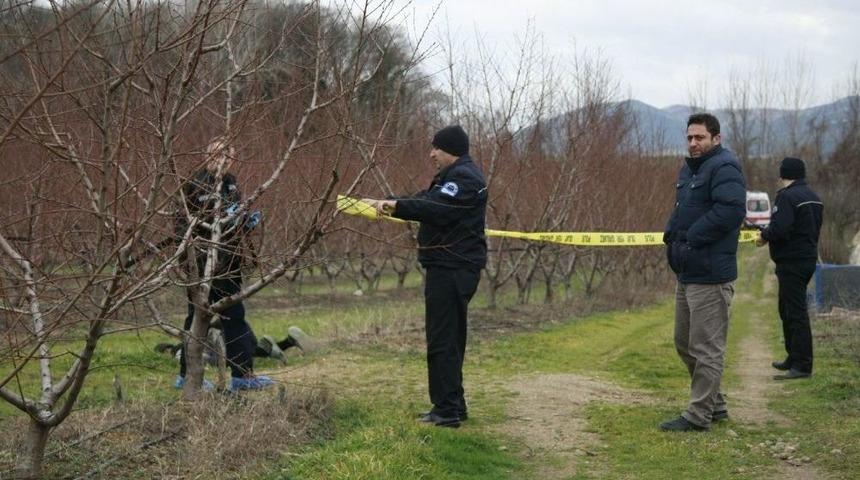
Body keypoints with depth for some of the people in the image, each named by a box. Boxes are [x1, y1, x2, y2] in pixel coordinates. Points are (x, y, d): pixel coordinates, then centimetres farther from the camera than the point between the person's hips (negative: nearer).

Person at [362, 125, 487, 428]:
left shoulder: (464, 178, -13)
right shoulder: (454, 176, 22)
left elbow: (435, 209, -27)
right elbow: (424, 201, 23)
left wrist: (395, 205, -28)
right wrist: (383, 203, 13)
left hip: (452, 269, -11)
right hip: (450, 268, 11)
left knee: (442, 340, -10)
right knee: (449, 340, 16)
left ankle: (447, 411, -8)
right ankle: (453, 407, 23)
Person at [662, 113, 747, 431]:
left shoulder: (724, 168, -14)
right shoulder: (689, 169, 17)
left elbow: (730, 210, -27)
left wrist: (691, 238, -21)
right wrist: (672, 235, 5)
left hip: (710, 275, -11)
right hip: (687, 273, 11)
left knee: (706, 347, -3)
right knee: (684, 342, 18)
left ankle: (699, 415, 3)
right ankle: (715, 405, 28)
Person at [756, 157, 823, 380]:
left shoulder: (786, 196, -16)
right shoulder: (813, 197, 14)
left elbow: (779, 229, -27)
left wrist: (764, 236, -5)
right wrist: (769, 235, 15)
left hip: (791, 262, -10)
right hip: (808, 259, 10)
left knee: (795, 312, -8)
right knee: (788, 310, 20)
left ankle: (802, 365, -7)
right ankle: (794, 359, 27)